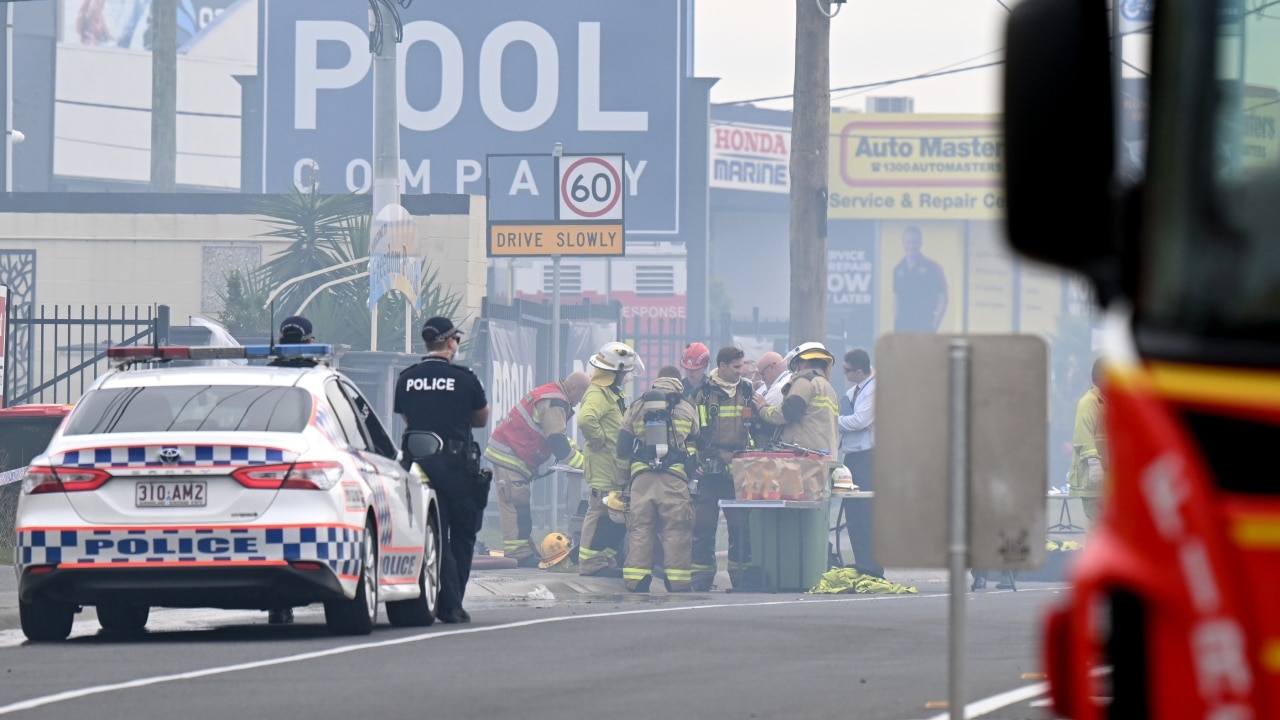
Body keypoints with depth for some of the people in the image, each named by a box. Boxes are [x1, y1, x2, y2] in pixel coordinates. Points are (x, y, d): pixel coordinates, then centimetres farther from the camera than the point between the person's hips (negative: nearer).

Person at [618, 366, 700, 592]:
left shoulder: (636, 408, 11)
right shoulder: (686, 409, 7)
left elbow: (622, 447, 12)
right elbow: (695, 443, 15)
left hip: (641, 478, 2)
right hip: (674, 478, -2)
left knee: (640, 529, 3)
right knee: (675, 531, -1)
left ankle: (636, 581, 1)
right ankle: (678, 582, -3)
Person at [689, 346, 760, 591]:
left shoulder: (747, 391, 10)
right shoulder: (703, 392, 2)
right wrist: (694, 460, -5)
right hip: (710, 468, -2)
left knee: (740, 525, 1)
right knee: (703, 525, -1)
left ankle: (741, 576, 7)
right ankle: (702, 577, 5)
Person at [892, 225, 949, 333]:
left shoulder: (932, 268, 0)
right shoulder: (899, 269, 12)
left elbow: (942, 298, 1)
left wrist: (935, 324, -6)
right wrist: (895, 323, 9)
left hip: (925, 326, -4)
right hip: (903, 327, 4)